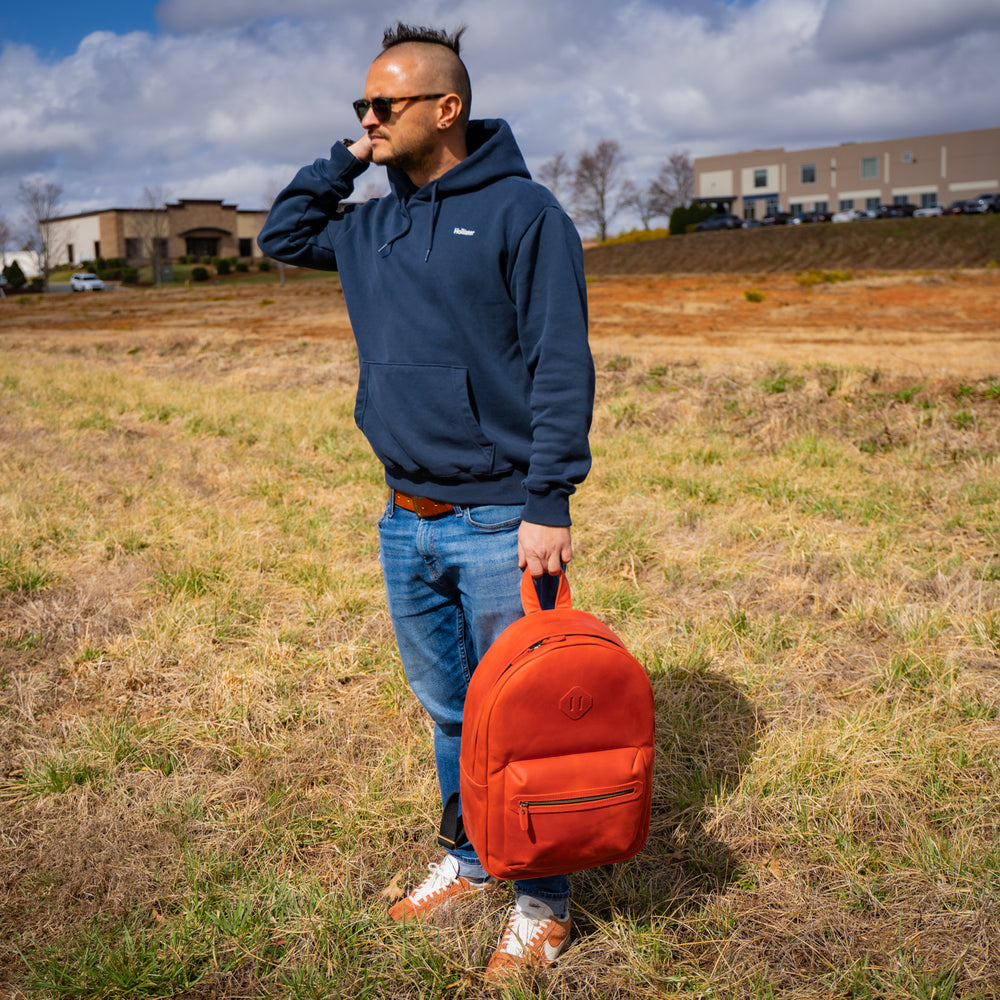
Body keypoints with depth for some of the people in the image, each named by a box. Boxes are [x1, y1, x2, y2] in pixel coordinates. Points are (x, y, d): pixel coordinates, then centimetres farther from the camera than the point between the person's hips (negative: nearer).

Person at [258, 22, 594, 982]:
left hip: (496, 523, -6)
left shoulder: (522, 210, -9)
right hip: (406, 522, 6)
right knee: (447, 708, 19)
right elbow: (281, 235, 26)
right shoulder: (374, 224, 11)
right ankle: (469, 856, 38)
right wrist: (345, 159, 11)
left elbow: (561, 367, -13)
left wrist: (549, 505, -18)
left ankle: (541, 901, 22)